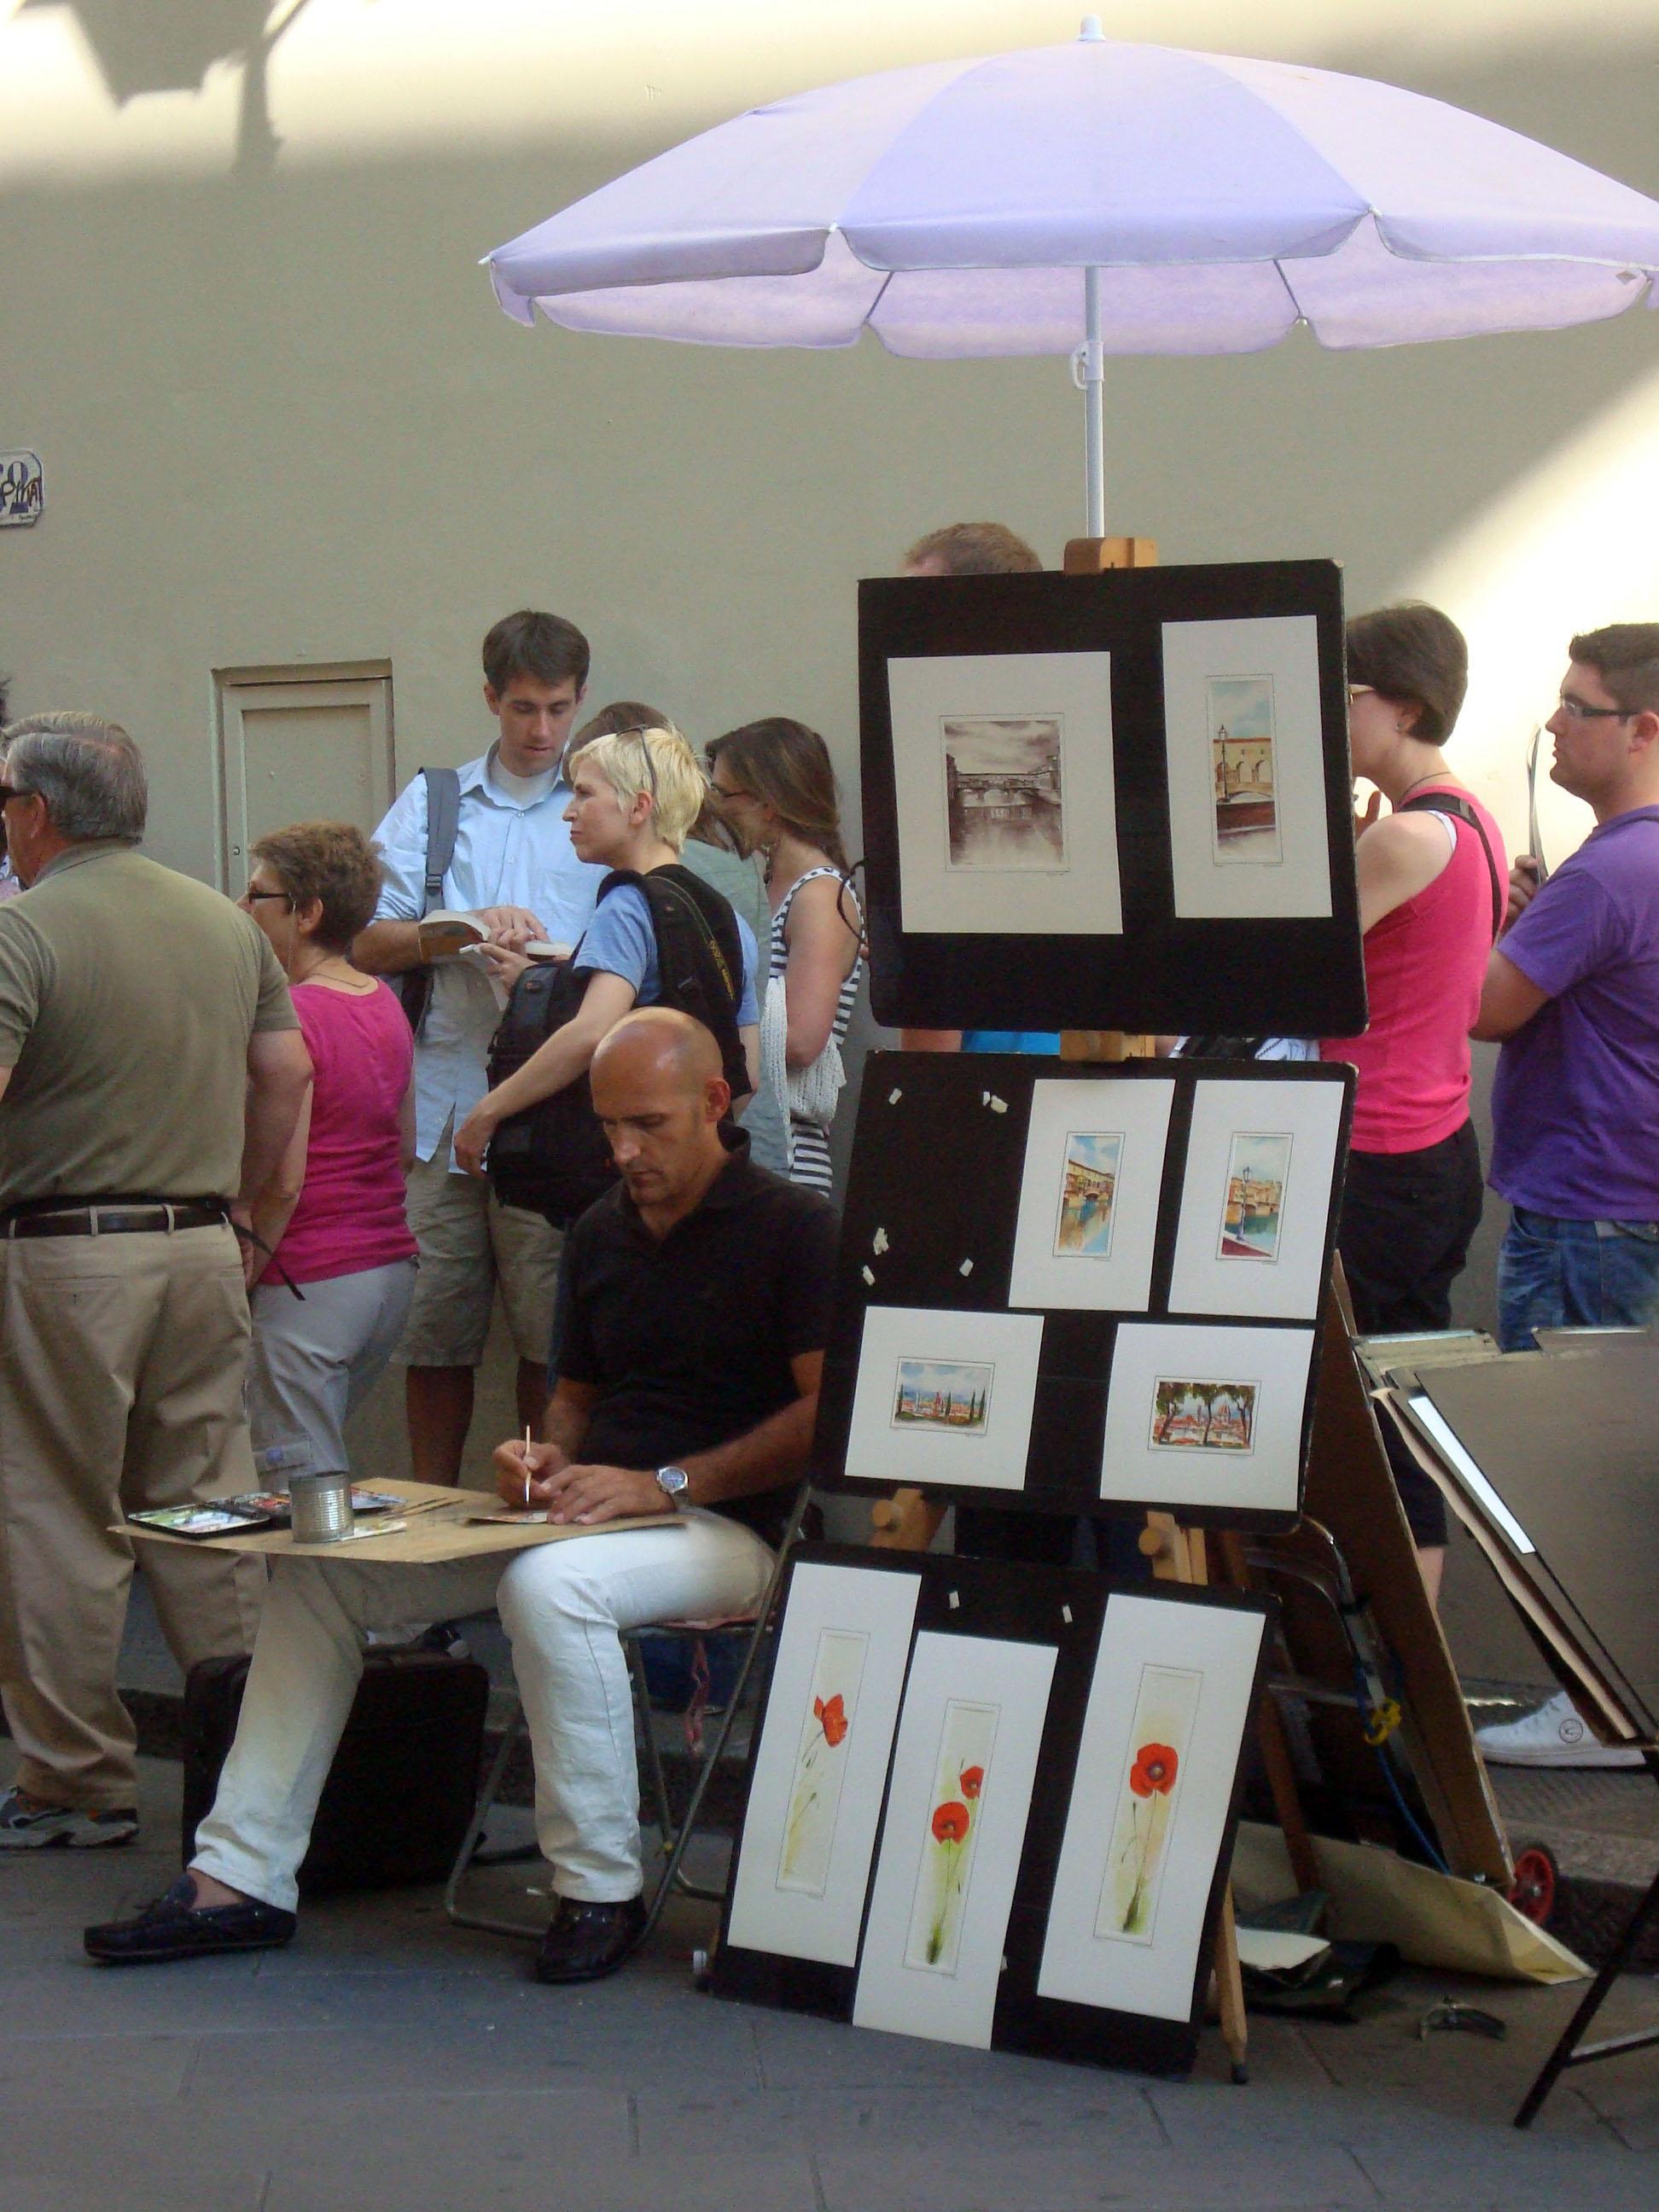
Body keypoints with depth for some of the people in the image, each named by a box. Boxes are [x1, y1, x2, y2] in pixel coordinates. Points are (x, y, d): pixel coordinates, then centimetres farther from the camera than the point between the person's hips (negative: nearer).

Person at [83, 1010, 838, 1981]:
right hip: (589, 1509, 8)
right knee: (320, 1567, -5)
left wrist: (665, 1484, -18)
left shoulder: (794, 1226, -7)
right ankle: (240, 1880, -6)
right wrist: (548, 1459, 2)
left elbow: (828, 1416, -14)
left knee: (552, 1586, -39)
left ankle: (602, 1889, -24)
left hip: (729, 1528, -8)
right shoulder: (601, 1233, 16)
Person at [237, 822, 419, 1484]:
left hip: (309, 1282, -9)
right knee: (325, 1468, 18)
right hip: (392, 1266, 9)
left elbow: (282, 1181, -17)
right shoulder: (386, 1007, 10)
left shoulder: (292, 1015, -15)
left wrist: (238, 1278, -7)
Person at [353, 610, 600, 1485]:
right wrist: (467, 927, -9)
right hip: (440, 1105, 2)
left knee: (552, 1331, -2)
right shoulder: (432, 804, 15)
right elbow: (368, 943, 7)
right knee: (432, 1328, 6)